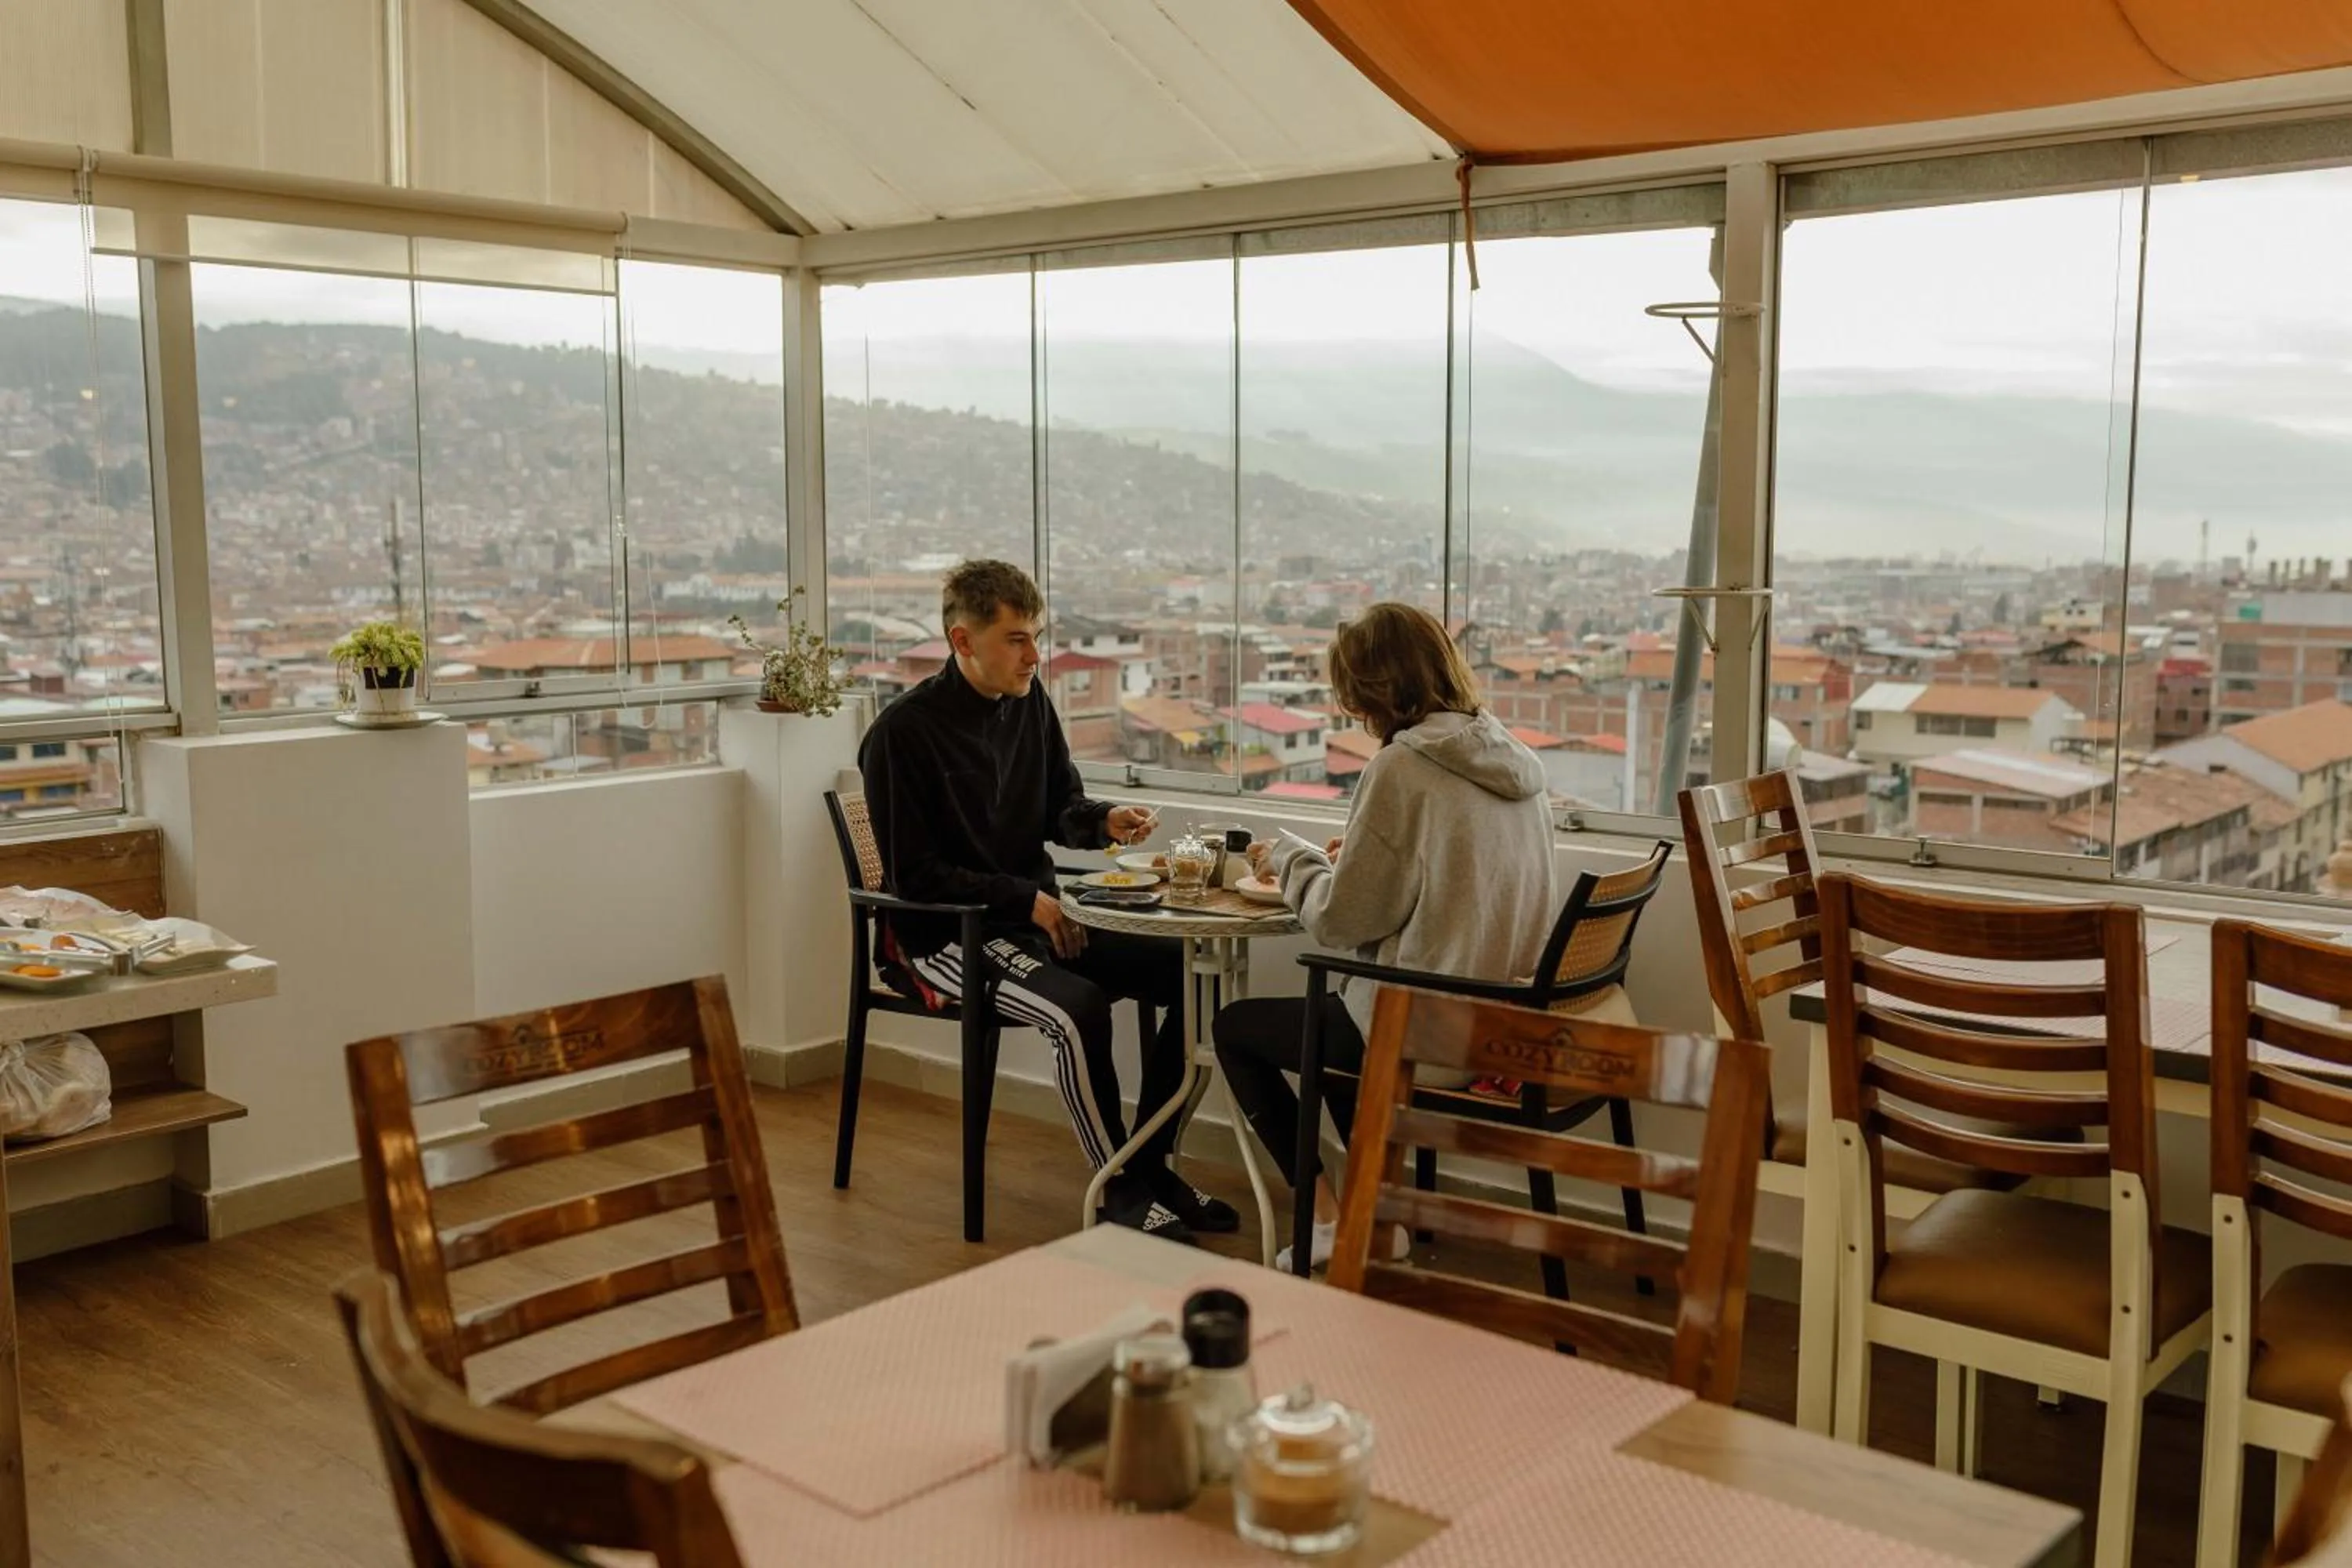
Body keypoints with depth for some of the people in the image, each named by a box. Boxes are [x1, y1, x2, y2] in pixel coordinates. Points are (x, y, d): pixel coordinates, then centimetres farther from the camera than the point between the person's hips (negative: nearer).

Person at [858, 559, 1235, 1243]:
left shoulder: (1029, 700, 5)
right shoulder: (902, 733, -14)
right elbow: (913, 875, -14)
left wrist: (1104, 820, -7)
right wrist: (1027, 898, -18)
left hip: (1037, 916, 7)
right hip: (948, 932, -7)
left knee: (1191, 972, -9)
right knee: (1078, 1008, -33)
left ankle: (1152, 1164, 2)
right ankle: (1119, 1189, -14)